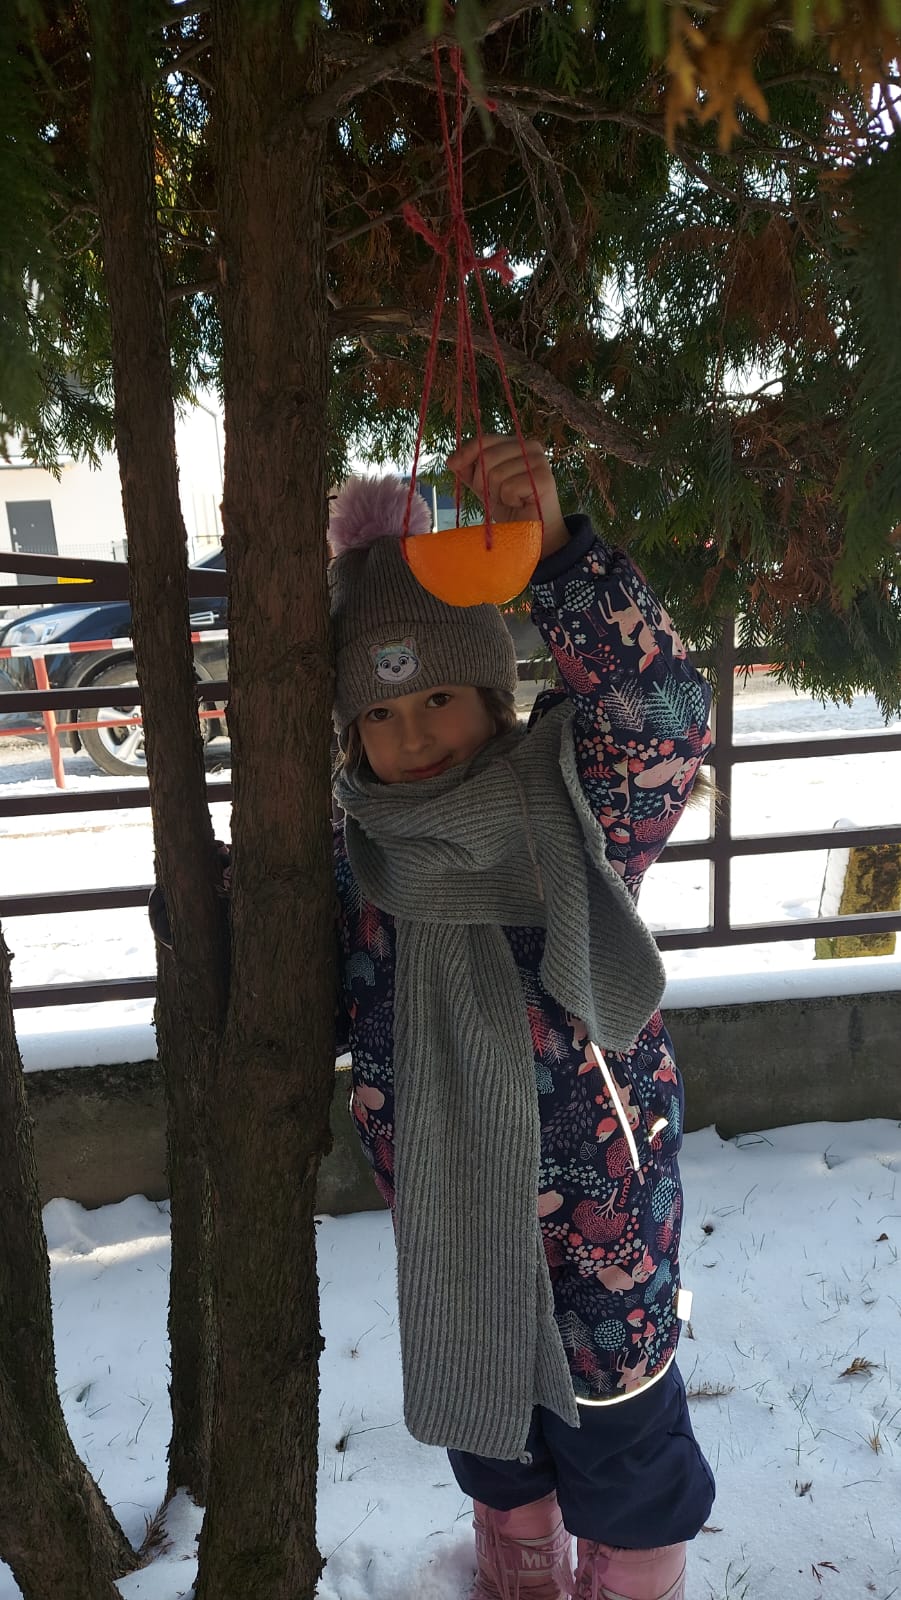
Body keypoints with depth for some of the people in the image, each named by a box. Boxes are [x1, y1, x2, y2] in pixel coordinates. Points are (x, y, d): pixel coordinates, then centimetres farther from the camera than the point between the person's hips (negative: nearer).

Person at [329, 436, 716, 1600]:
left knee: (619, 1440, 18)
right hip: (451, 1230, 5)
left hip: (598, 1211, -4)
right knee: (488, 1430, 28)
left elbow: (663, 717, -37)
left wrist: (553, 546, -46)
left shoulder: (571, 813, -17)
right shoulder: (354, 863, -6)